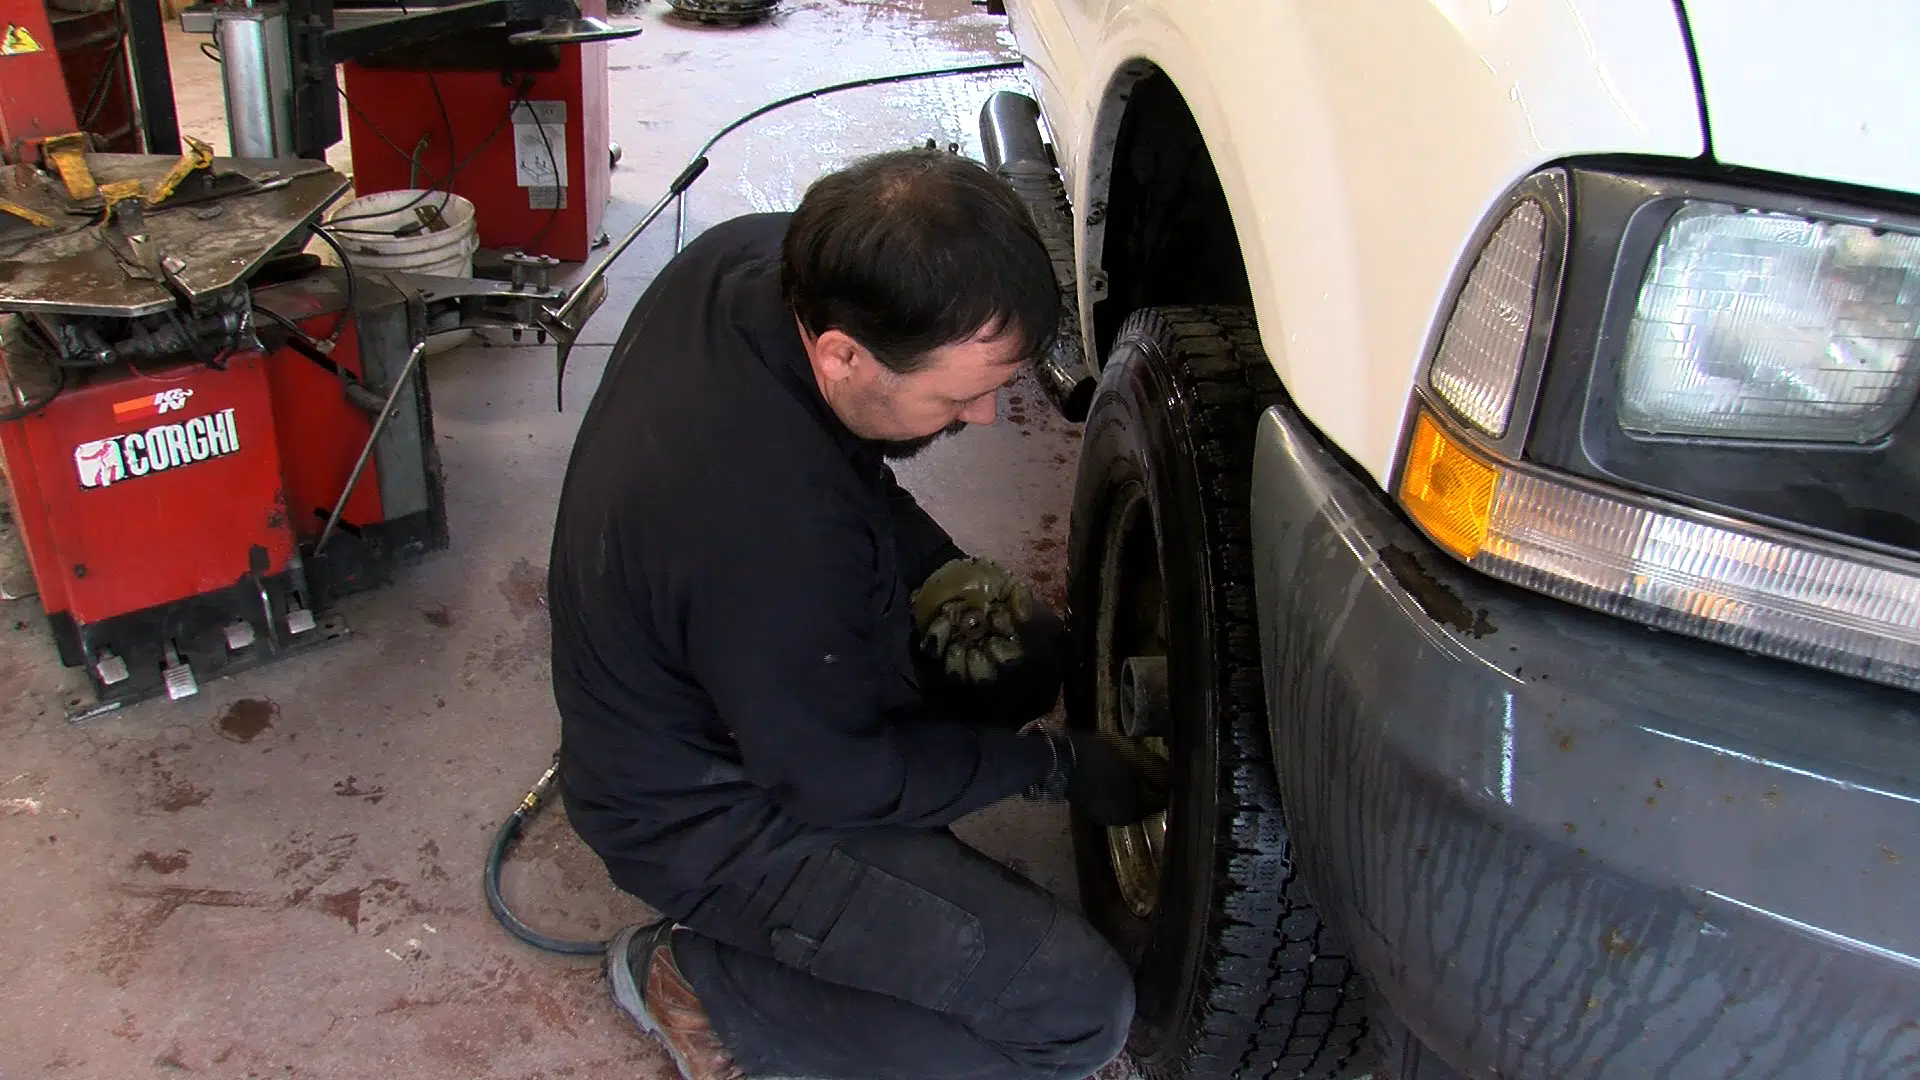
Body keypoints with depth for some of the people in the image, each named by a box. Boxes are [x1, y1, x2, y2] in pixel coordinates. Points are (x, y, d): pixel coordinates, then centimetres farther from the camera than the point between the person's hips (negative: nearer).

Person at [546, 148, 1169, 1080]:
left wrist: (940, 575, -4)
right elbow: (839, 781, -21)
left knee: (1028, 648, 17)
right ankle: (703, 984, -1)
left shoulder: (762, 259, -15)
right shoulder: (769, 534, -40)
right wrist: (1057, 766, -9)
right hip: (703, 817, -9)